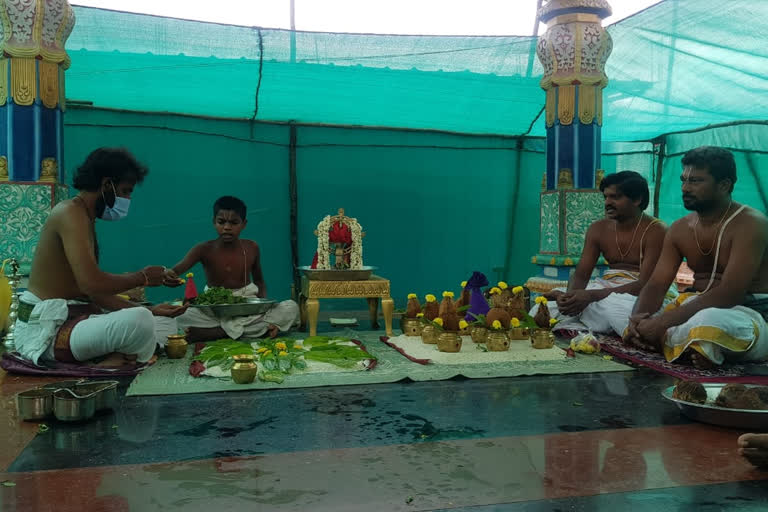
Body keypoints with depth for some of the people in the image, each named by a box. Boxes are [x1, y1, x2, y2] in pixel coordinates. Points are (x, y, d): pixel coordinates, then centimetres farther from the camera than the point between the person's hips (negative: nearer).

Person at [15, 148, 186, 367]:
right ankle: (127, 361, -5)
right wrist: (142, 277, -10)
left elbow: (96, 294, 12)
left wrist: (149, 311, 5)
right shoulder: (70, 212, -14)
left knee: (167, 323, 11)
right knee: (138, 321, -34)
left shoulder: (86, 220, 17)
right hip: (46, 328, -10)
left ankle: (117, 358, -11)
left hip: (74, 318, 10)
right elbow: (90, 283, -27)